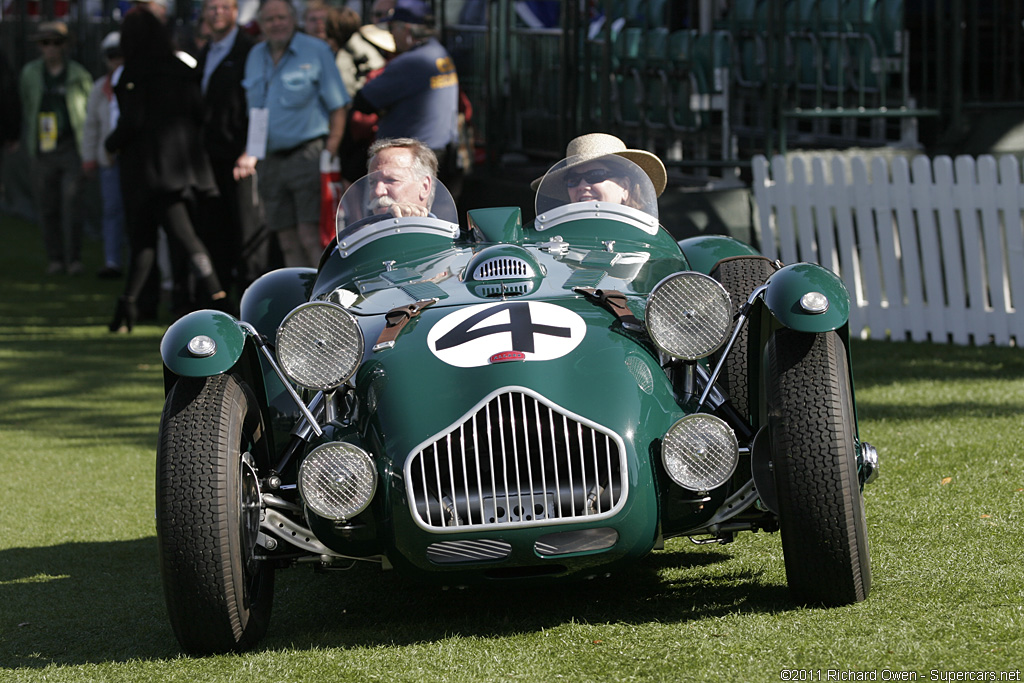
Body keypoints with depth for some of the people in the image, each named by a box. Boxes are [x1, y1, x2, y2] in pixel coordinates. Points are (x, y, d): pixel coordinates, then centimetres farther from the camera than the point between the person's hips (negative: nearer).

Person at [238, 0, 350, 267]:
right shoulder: (256, 57, 15)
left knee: (311, 237, -15)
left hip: (308, 153, -6)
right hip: (272, 162, 6)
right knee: (288, 243, 4)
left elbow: (338, 106, -4)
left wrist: (331, 153, -12)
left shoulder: (316, 52, -2)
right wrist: (249, 153, 10)